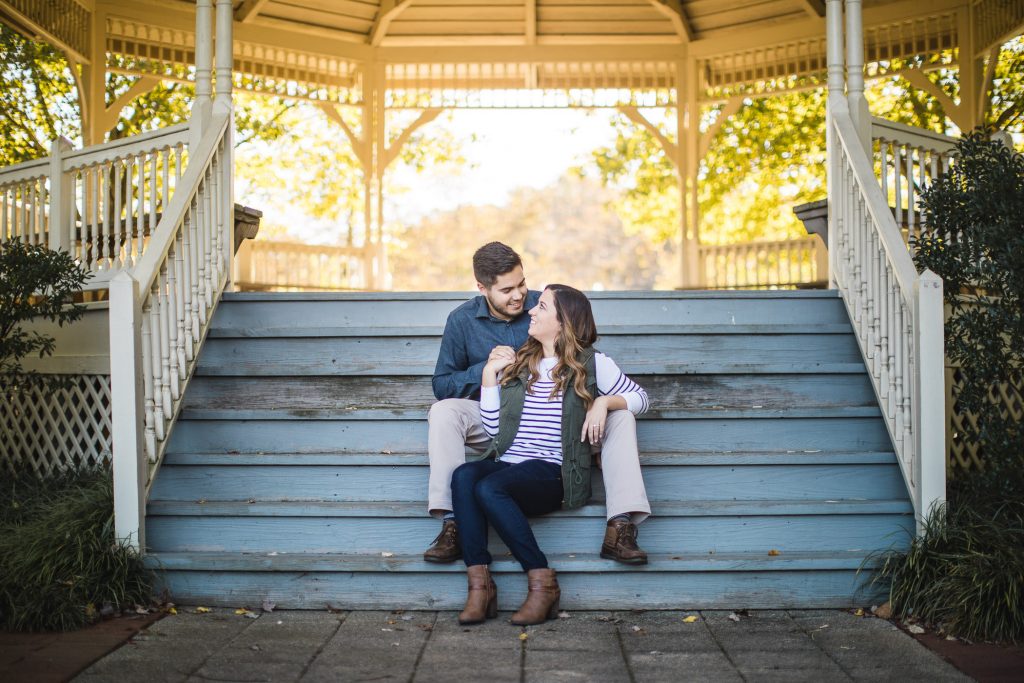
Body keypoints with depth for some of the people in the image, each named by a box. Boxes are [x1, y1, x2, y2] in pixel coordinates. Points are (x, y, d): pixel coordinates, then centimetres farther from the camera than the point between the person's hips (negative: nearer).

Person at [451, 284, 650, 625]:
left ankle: (543, 584, -25)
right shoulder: (518, 363, 19)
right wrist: (488, 374, 9)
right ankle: (480, 586, -32)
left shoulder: (590, 364, 7)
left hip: (551, 472, -5)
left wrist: (603, 403, -4)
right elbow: (492, 427, 13)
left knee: (489, 488, -34)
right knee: (463, 476, -30)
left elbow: (640, 397, 14)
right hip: (505, 464, 5)